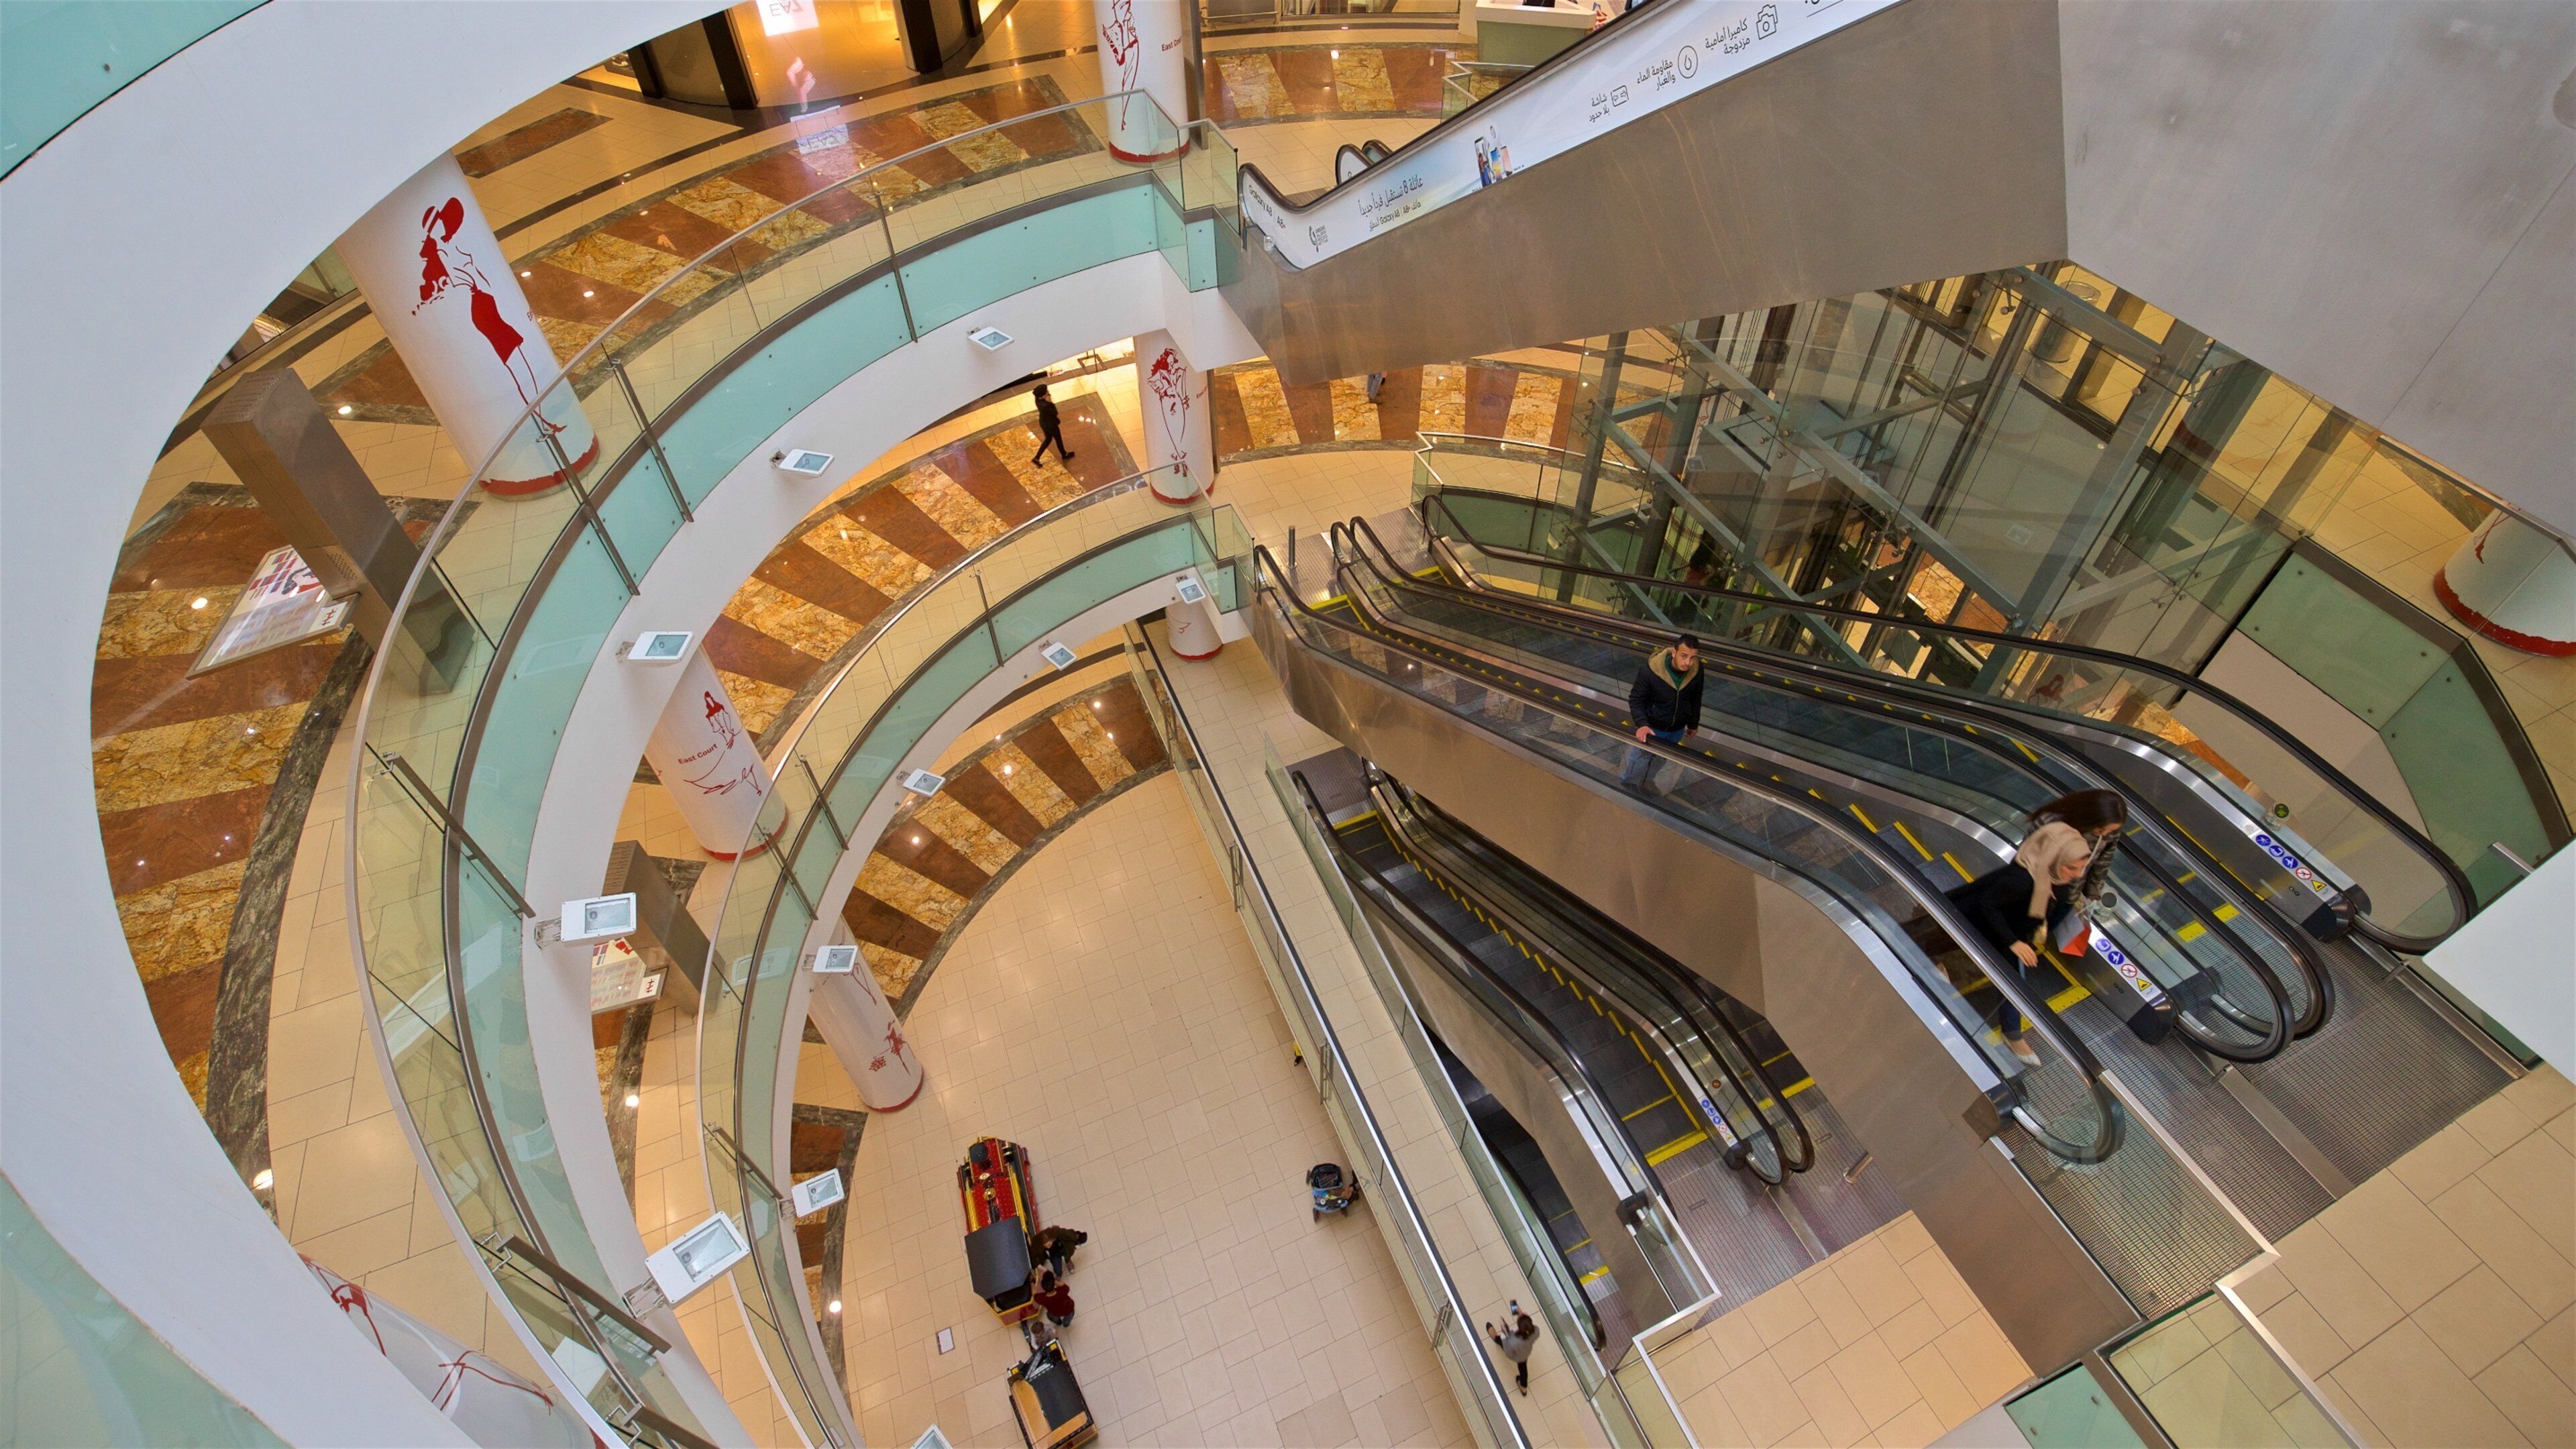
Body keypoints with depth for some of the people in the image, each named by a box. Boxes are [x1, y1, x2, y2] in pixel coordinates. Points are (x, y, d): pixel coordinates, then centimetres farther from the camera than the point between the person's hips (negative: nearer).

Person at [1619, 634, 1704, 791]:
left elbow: (1695, 699, 1)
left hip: (1677, 730, 3)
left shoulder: (1697, 672, -18)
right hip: (1652, 728, -3)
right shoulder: (1650, 670, -30)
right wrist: (1642, 724, -34)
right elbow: (1636, 699, -18)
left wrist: (1693, 724, 14)